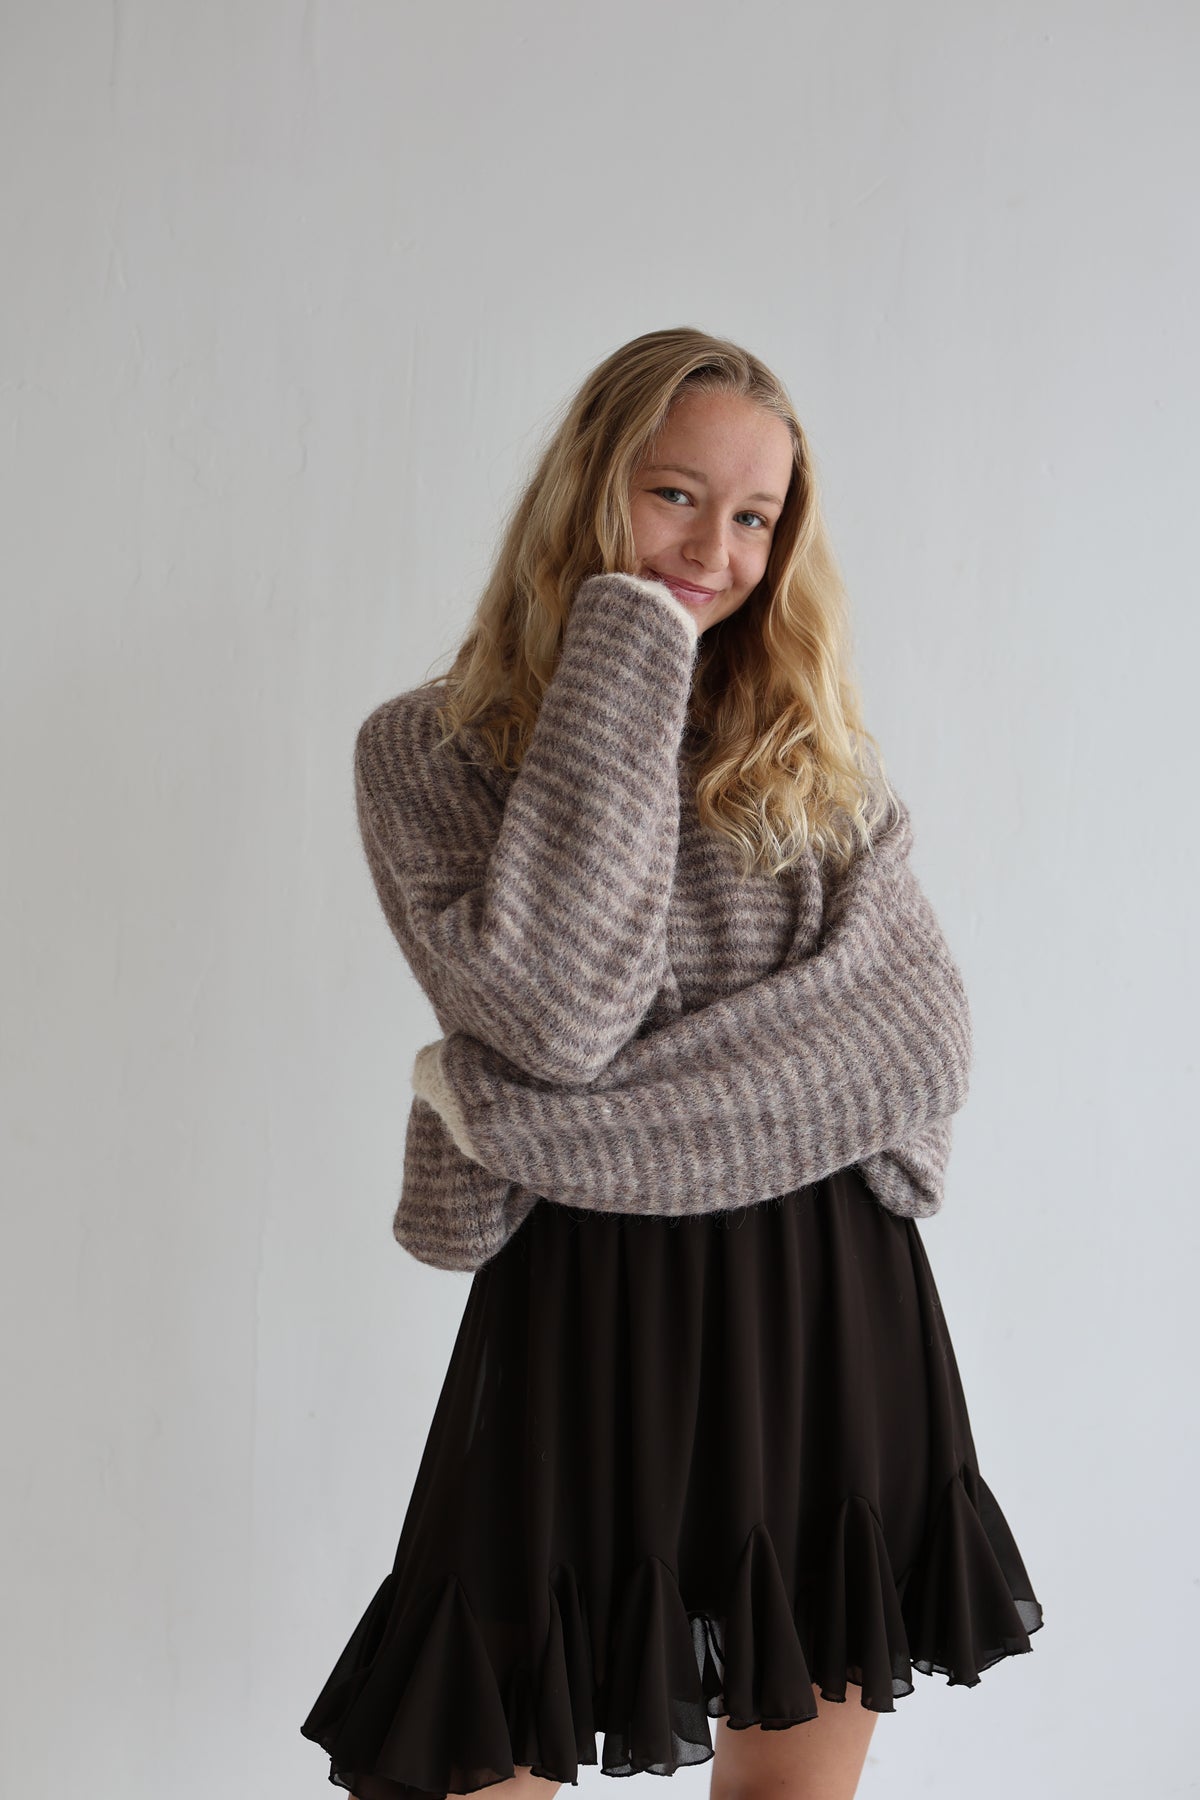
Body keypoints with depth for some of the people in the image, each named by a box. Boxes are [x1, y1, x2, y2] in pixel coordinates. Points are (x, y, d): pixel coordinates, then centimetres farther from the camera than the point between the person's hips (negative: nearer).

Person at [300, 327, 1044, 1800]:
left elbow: (919, 1026, -7)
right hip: (593, 1326, -3)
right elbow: (557, 1012, -18)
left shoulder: (813, 745, 8)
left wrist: (537, 1122, -16)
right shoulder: (430, 748, -2)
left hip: (836, 1311, 3)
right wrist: (625, 662, -15)